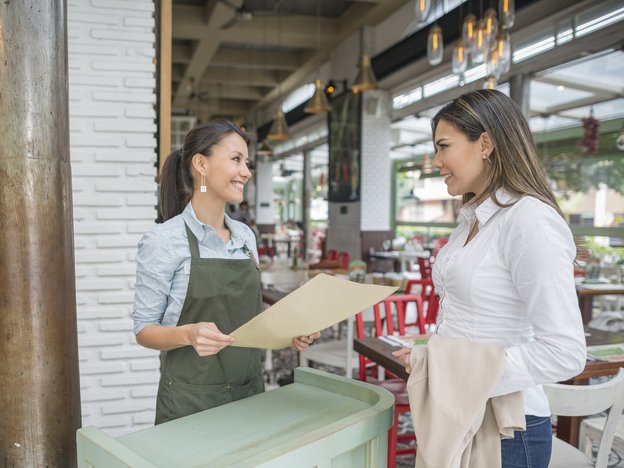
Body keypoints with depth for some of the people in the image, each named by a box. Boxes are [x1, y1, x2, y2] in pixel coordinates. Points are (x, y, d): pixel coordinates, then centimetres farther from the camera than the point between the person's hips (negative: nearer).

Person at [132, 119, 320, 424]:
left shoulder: (246, 236, 5)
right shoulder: (164, 240, -13)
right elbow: (144, 329, -9)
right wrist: (189, 334, -28)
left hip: (249, 390, 6)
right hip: (190, 399, -5)